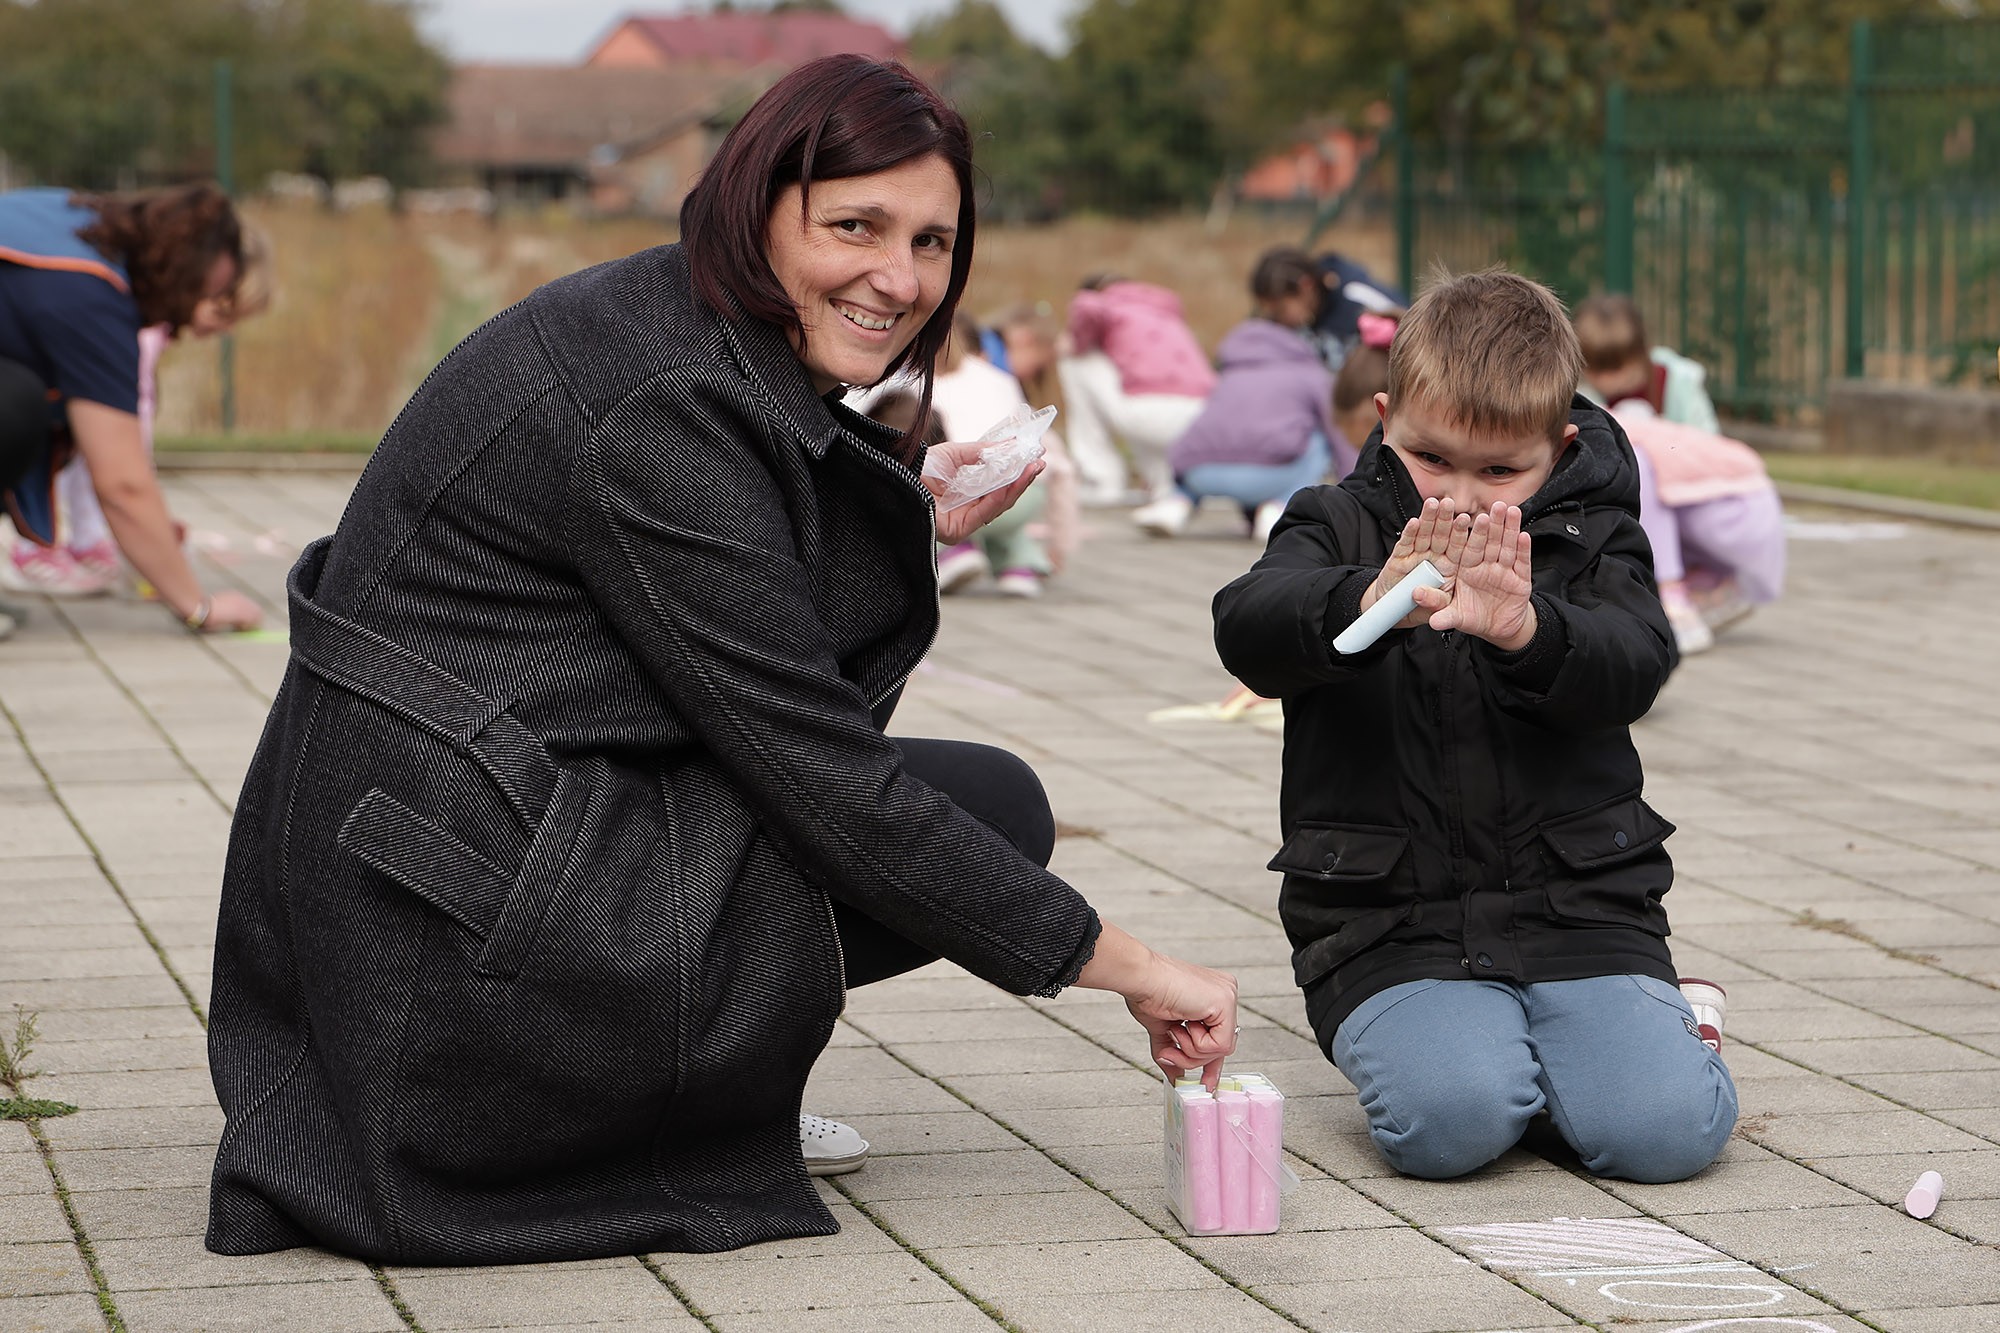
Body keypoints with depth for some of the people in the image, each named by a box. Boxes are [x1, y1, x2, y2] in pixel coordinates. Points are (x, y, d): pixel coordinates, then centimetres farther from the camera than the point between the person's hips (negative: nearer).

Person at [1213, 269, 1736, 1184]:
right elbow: (1248, 628, -19)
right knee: (1450, 1123, -28)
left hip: (1578, 907, 1)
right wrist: (1371, 603, -41)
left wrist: (1525, 630, -38)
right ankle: (1460, 1042, 8)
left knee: (1664, 1132, -19)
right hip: (1393, 927, -1)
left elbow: (1633, 666, -14)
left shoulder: (1591, 542, 6)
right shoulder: (1340, 529, 3)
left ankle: (1665, 1024, 16)